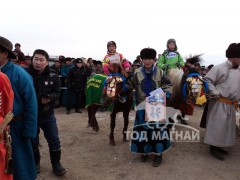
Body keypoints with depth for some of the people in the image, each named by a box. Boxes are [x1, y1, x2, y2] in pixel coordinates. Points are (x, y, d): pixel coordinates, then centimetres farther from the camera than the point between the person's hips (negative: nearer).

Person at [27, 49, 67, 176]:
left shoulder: (53, 76, -6)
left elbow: (57, 93, -4)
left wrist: (49, 98, -25)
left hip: (48, 114, 2)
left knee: (54, 140, 10)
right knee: (33, 141, 16)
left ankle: (56, 164, 28)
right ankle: (35, 163, 39)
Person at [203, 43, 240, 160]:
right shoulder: (219, 68, -12)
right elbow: (207, 81, -14)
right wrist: (215, 94, -19)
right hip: (220, 104, -8)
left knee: (227, 126, 16)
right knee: (217, 126, -1)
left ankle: (218, 146, 31)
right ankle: (213, 148, 14)